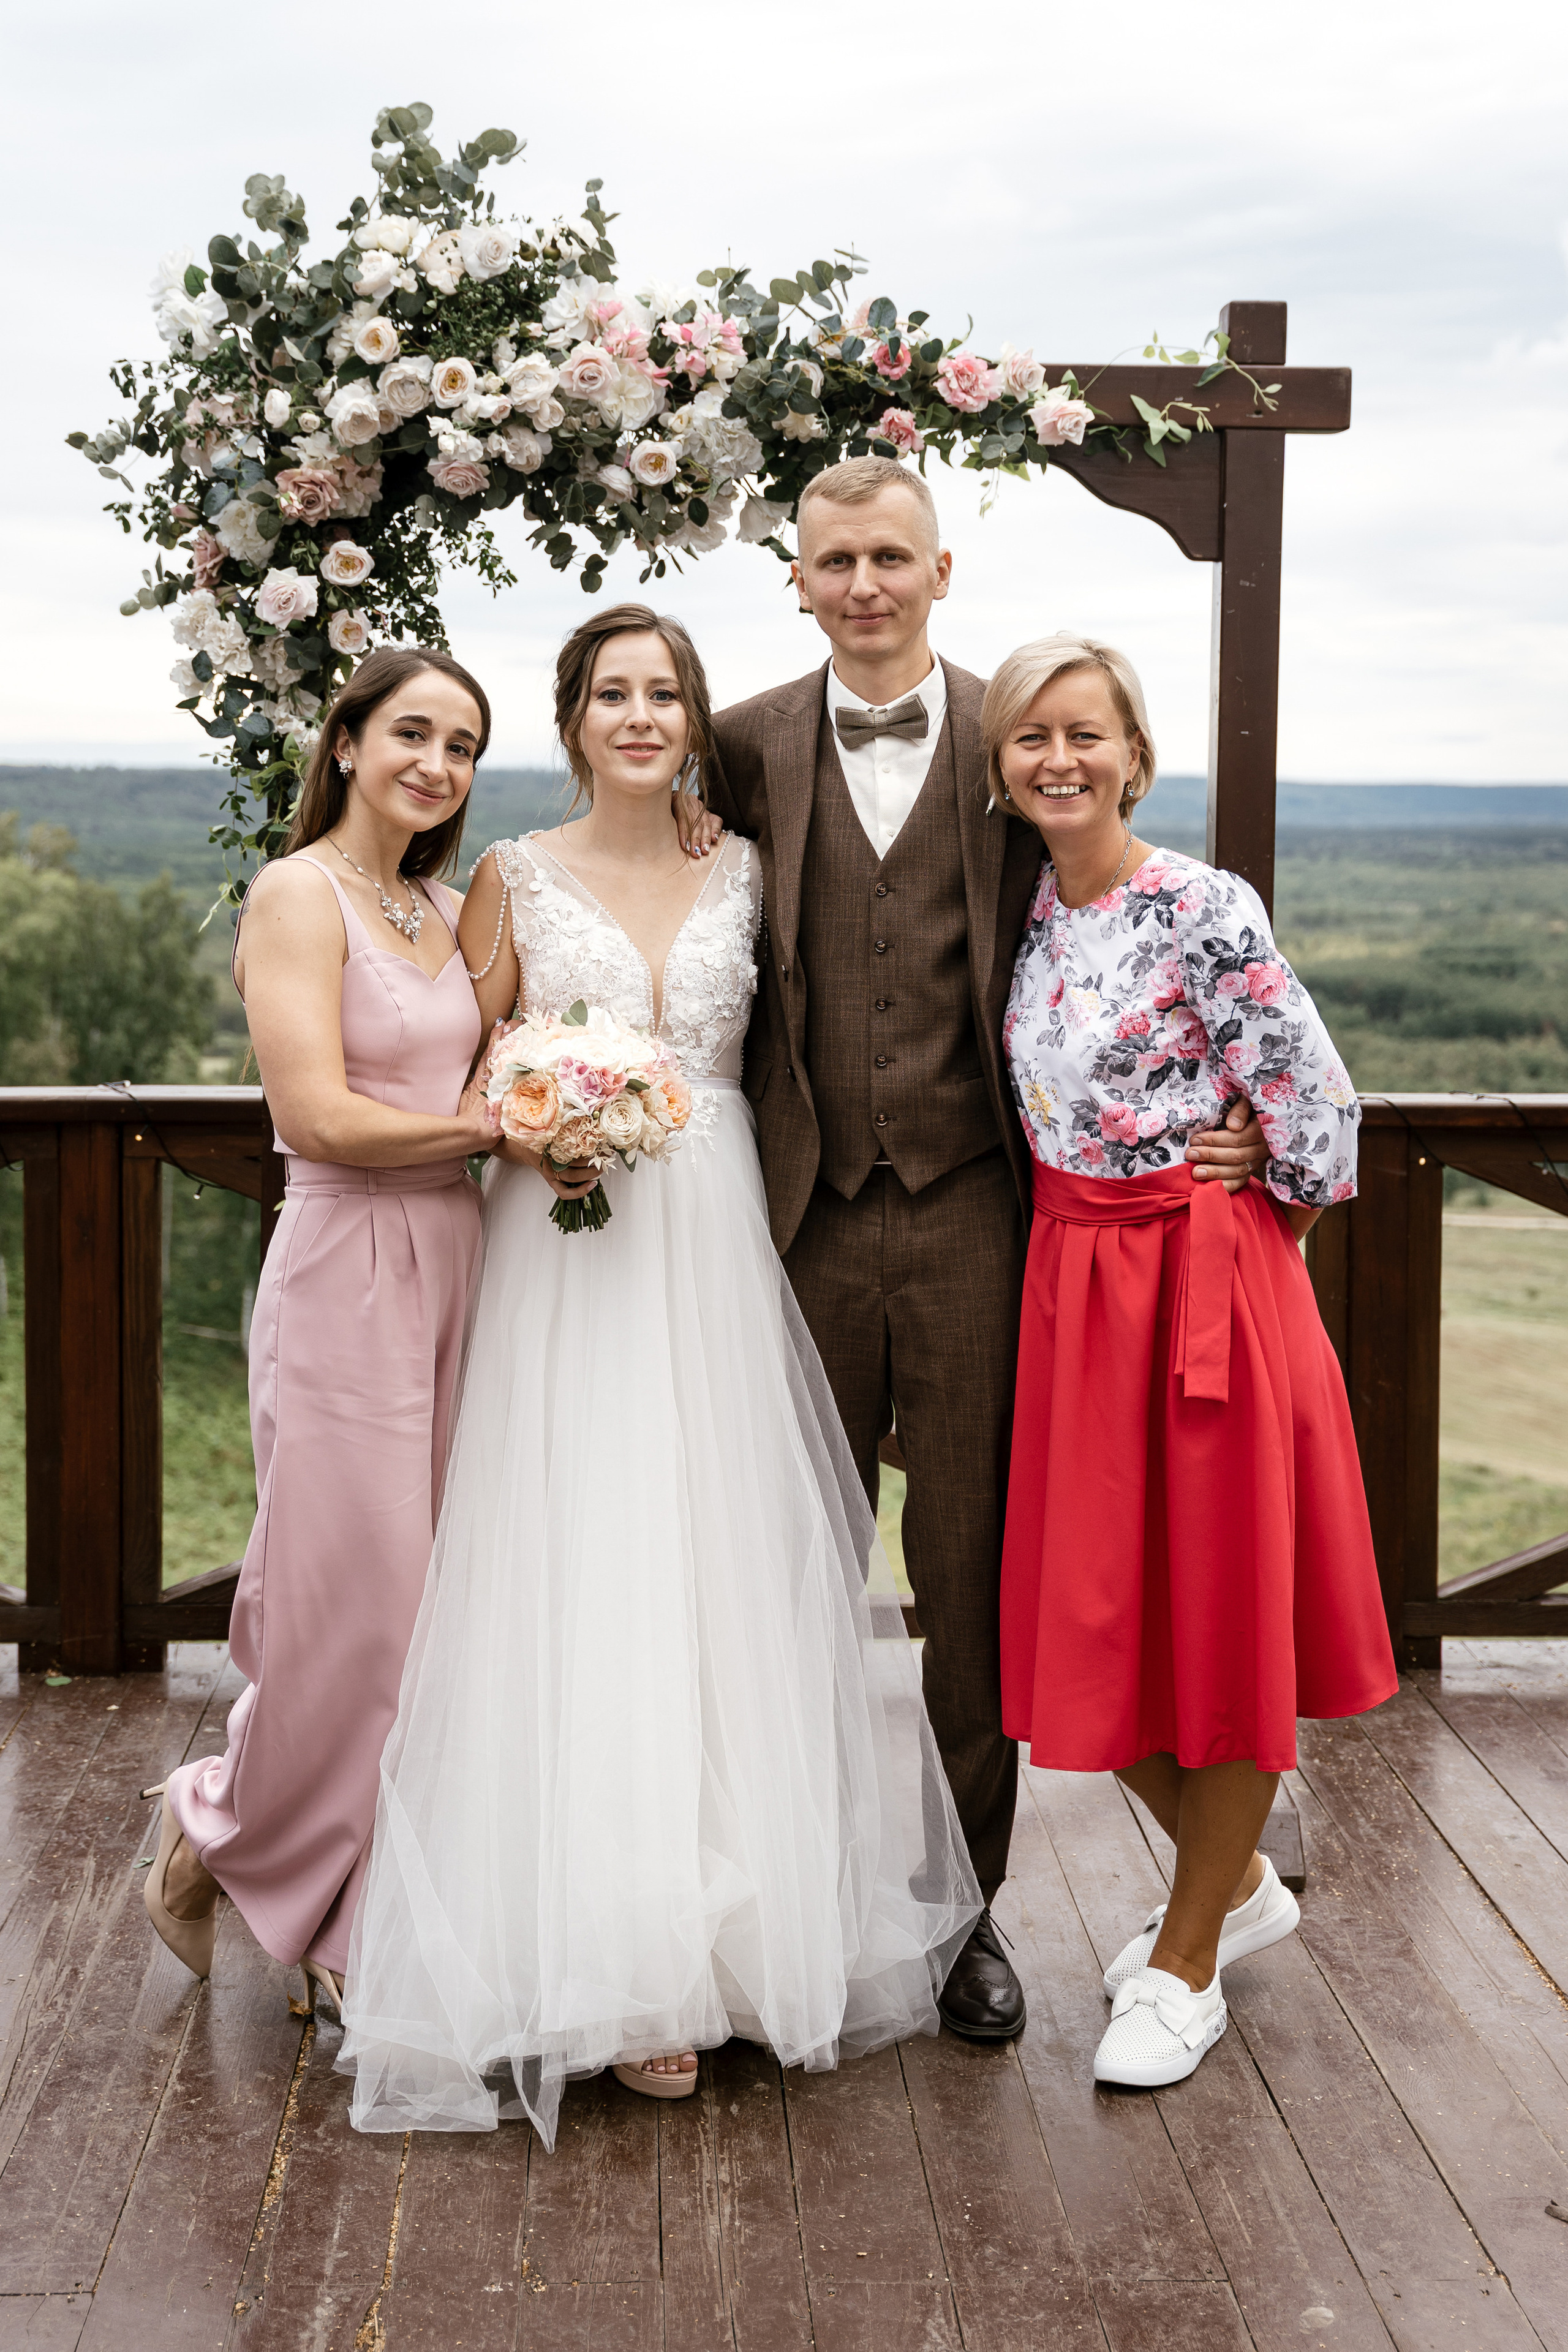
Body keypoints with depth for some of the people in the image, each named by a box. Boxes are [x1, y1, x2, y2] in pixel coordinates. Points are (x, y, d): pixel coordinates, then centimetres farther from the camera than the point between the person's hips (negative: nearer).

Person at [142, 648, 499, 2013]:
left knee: (432, 1598, 10)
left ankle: (357, 1920, 23)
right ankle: (221, 1843, 24)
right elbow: (320, 1117, -17)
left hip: (454, 1266, 8)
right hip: (348, 1271, -7)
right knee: (355, 1603, -2)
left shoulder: (448, 911, 15)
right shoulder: (299, 895, -8)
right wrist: (499, 1124, -10)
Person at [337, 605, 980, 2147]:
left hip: (715, 1257, 2)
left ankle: (741, 1914, 16)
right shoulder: (517, 879, 4)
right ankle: (612, 1962, 2)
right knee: (581, 1581, -5)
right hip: (566, 1259, -2)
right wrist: (534, 1136, -13)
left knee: (727, 1572, 3)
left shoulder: (741, 874, 10)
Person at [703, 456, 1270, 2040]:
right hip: (808, 1214, 1)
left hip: (971, 1212, -1)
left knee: (972, 1574, 8)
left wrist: (1209, 1116, -6)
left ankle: (966, 1902, 23)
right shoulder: (750, 748, 7)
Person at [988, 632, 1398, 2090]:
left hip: (1206, 1285, -6)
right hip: (1071, 1285, 7)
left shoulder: (1202, 911, -14)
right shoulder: (1025, 913, 6)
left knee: (1222, 1610, 5)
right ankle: (1240, 1885, 35)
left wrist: (1227, 1245, -2)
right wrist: (1090, 1245, 8)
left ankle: (1186, 1959, 22)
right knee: (1091, 1619, 11)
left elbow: (1318, 1111, -13)